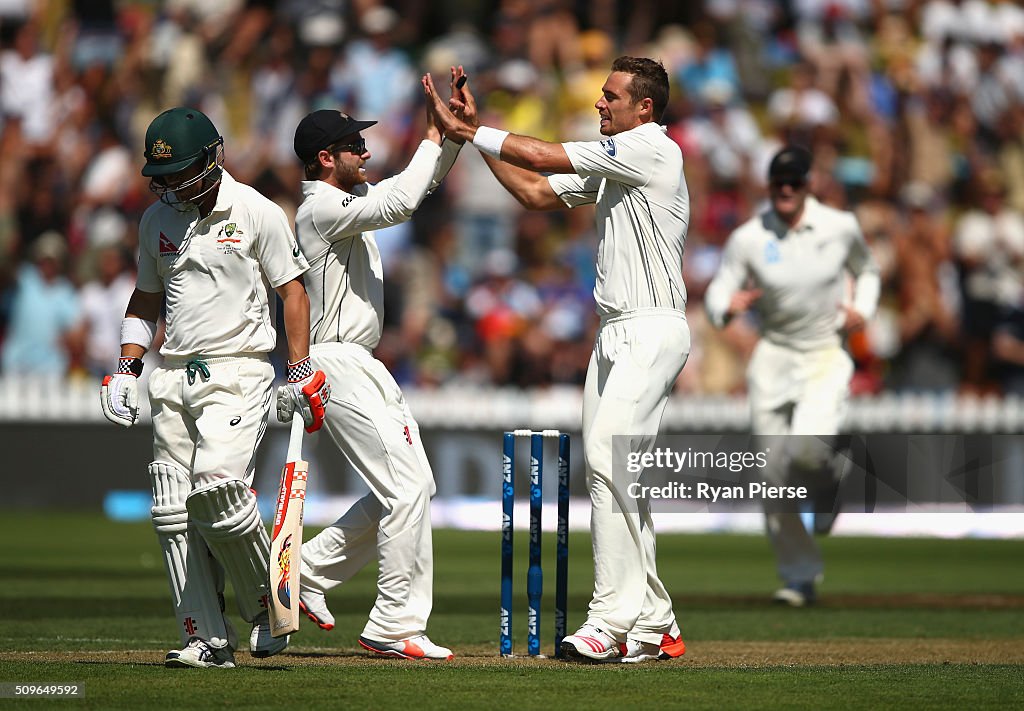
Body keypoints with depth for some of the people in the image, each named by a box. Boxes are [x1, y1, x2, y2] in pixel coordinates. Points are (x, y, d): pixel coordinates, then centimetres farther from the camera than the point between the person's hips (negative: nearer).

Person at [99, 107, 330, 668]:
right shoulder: (156, 220, 12)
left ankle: (266, 607, -3)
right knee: (173, 511, -2)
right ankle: (206, 638, 2)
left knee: (217, 485, -24)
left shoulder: (256, 213, -3)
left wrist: (302, 372, -5)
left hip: (238, 372, -6)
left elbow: (291, 289, 0)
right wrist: (126, 368, 10)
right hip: (174, 376, 6)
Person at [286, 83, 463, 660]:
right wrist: (435, 136, -17)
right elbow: (400, 203, -27)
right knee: (407, 485, -13)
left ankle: (310, 570, 19)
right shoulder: (322, 209, -14)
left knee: (411, 484, 12)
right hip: (337, 363, -10)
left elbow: (424, 181, 19)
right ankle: (395, 626, -11)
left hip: (364, 366, 10)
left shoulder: (350, 198, 15)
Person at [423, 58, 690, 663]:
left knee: (608, 460, -19)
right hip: (616, 334, 10)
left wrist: (469, 133, -4)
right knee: (616, 475, 8)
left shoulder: (651, 148, -10)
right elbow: (537, 193, 21)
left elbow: (545, 158, -12)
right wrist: (476, 133, 15)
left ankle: (612, 621, -22)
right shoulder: (613, 163, 19)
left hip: (653, 332, -10)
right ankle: (653, 628, 12)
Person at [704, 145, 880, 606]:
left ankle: (828, 482, 11)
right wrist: (729, 307, -32)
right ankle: (800, 578, 15)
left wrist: (862, 309, -2)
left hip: (827, 360, -1)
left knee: (806, 447, -27)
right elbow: (717, 295, -8)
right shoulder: (748, 239, -6)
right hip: (773, 358, 1)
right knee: (773, 477, 0)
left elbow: (867, 270, 17)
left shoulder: (841, 227, -3)